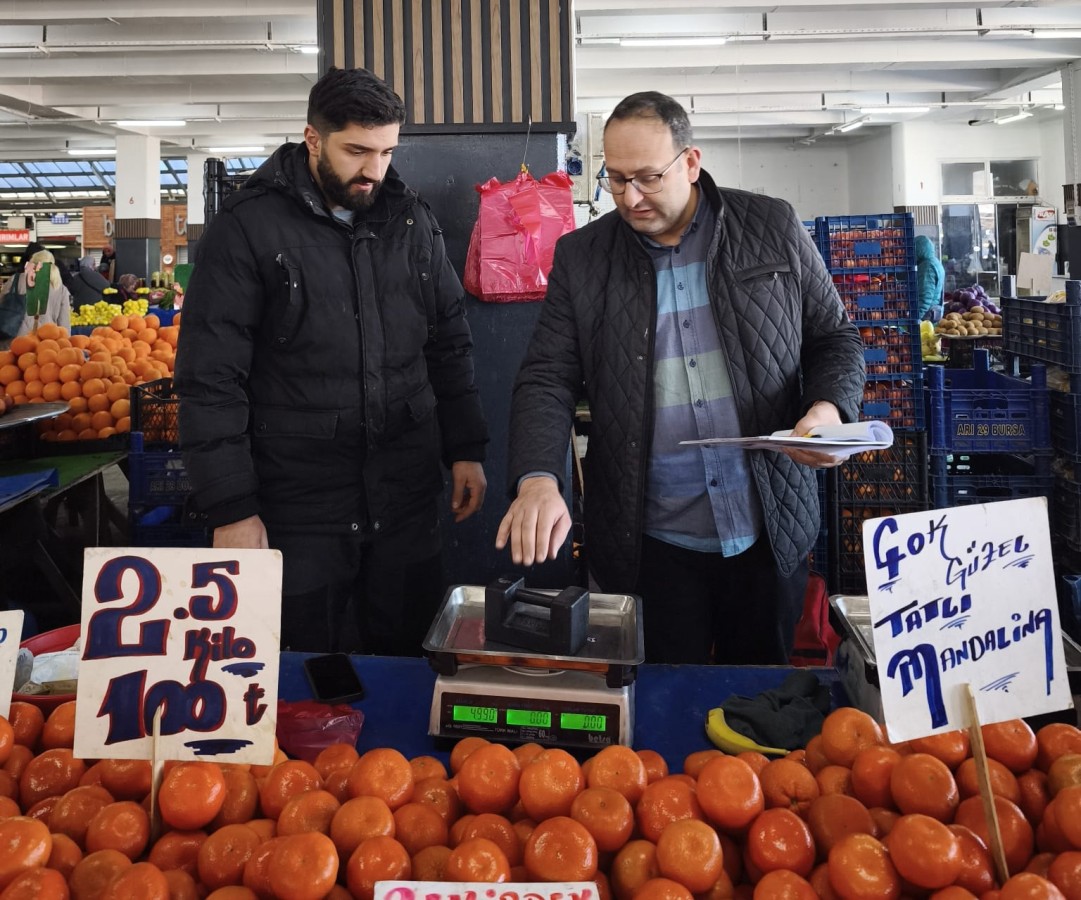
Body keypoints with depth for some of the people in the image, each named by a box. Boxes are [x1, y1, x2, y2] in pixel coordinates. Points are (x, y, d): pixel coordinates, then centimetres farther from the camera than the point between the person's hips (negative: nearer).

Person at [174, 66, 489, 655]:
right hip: (297, 507, -4)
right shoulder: (247, 227, -7)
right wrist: (229, 509, -12)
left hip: (407, 499, 4)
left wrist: (466, 450, 9)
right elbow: (209, 380, -9)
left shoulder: (412, 221, 7)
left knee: (411, 664, 14)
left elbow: (450, 345, 15)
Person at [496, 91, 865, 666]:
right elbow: (546, 379, -3)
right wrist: (537, 479, -21)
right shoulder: (581, 258, 1)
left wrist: (829, 409, -13)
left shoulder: (774, 229, 1)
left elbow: (834, 339, 8)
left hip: (771, 532, 1)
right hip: (649, 546, 0)